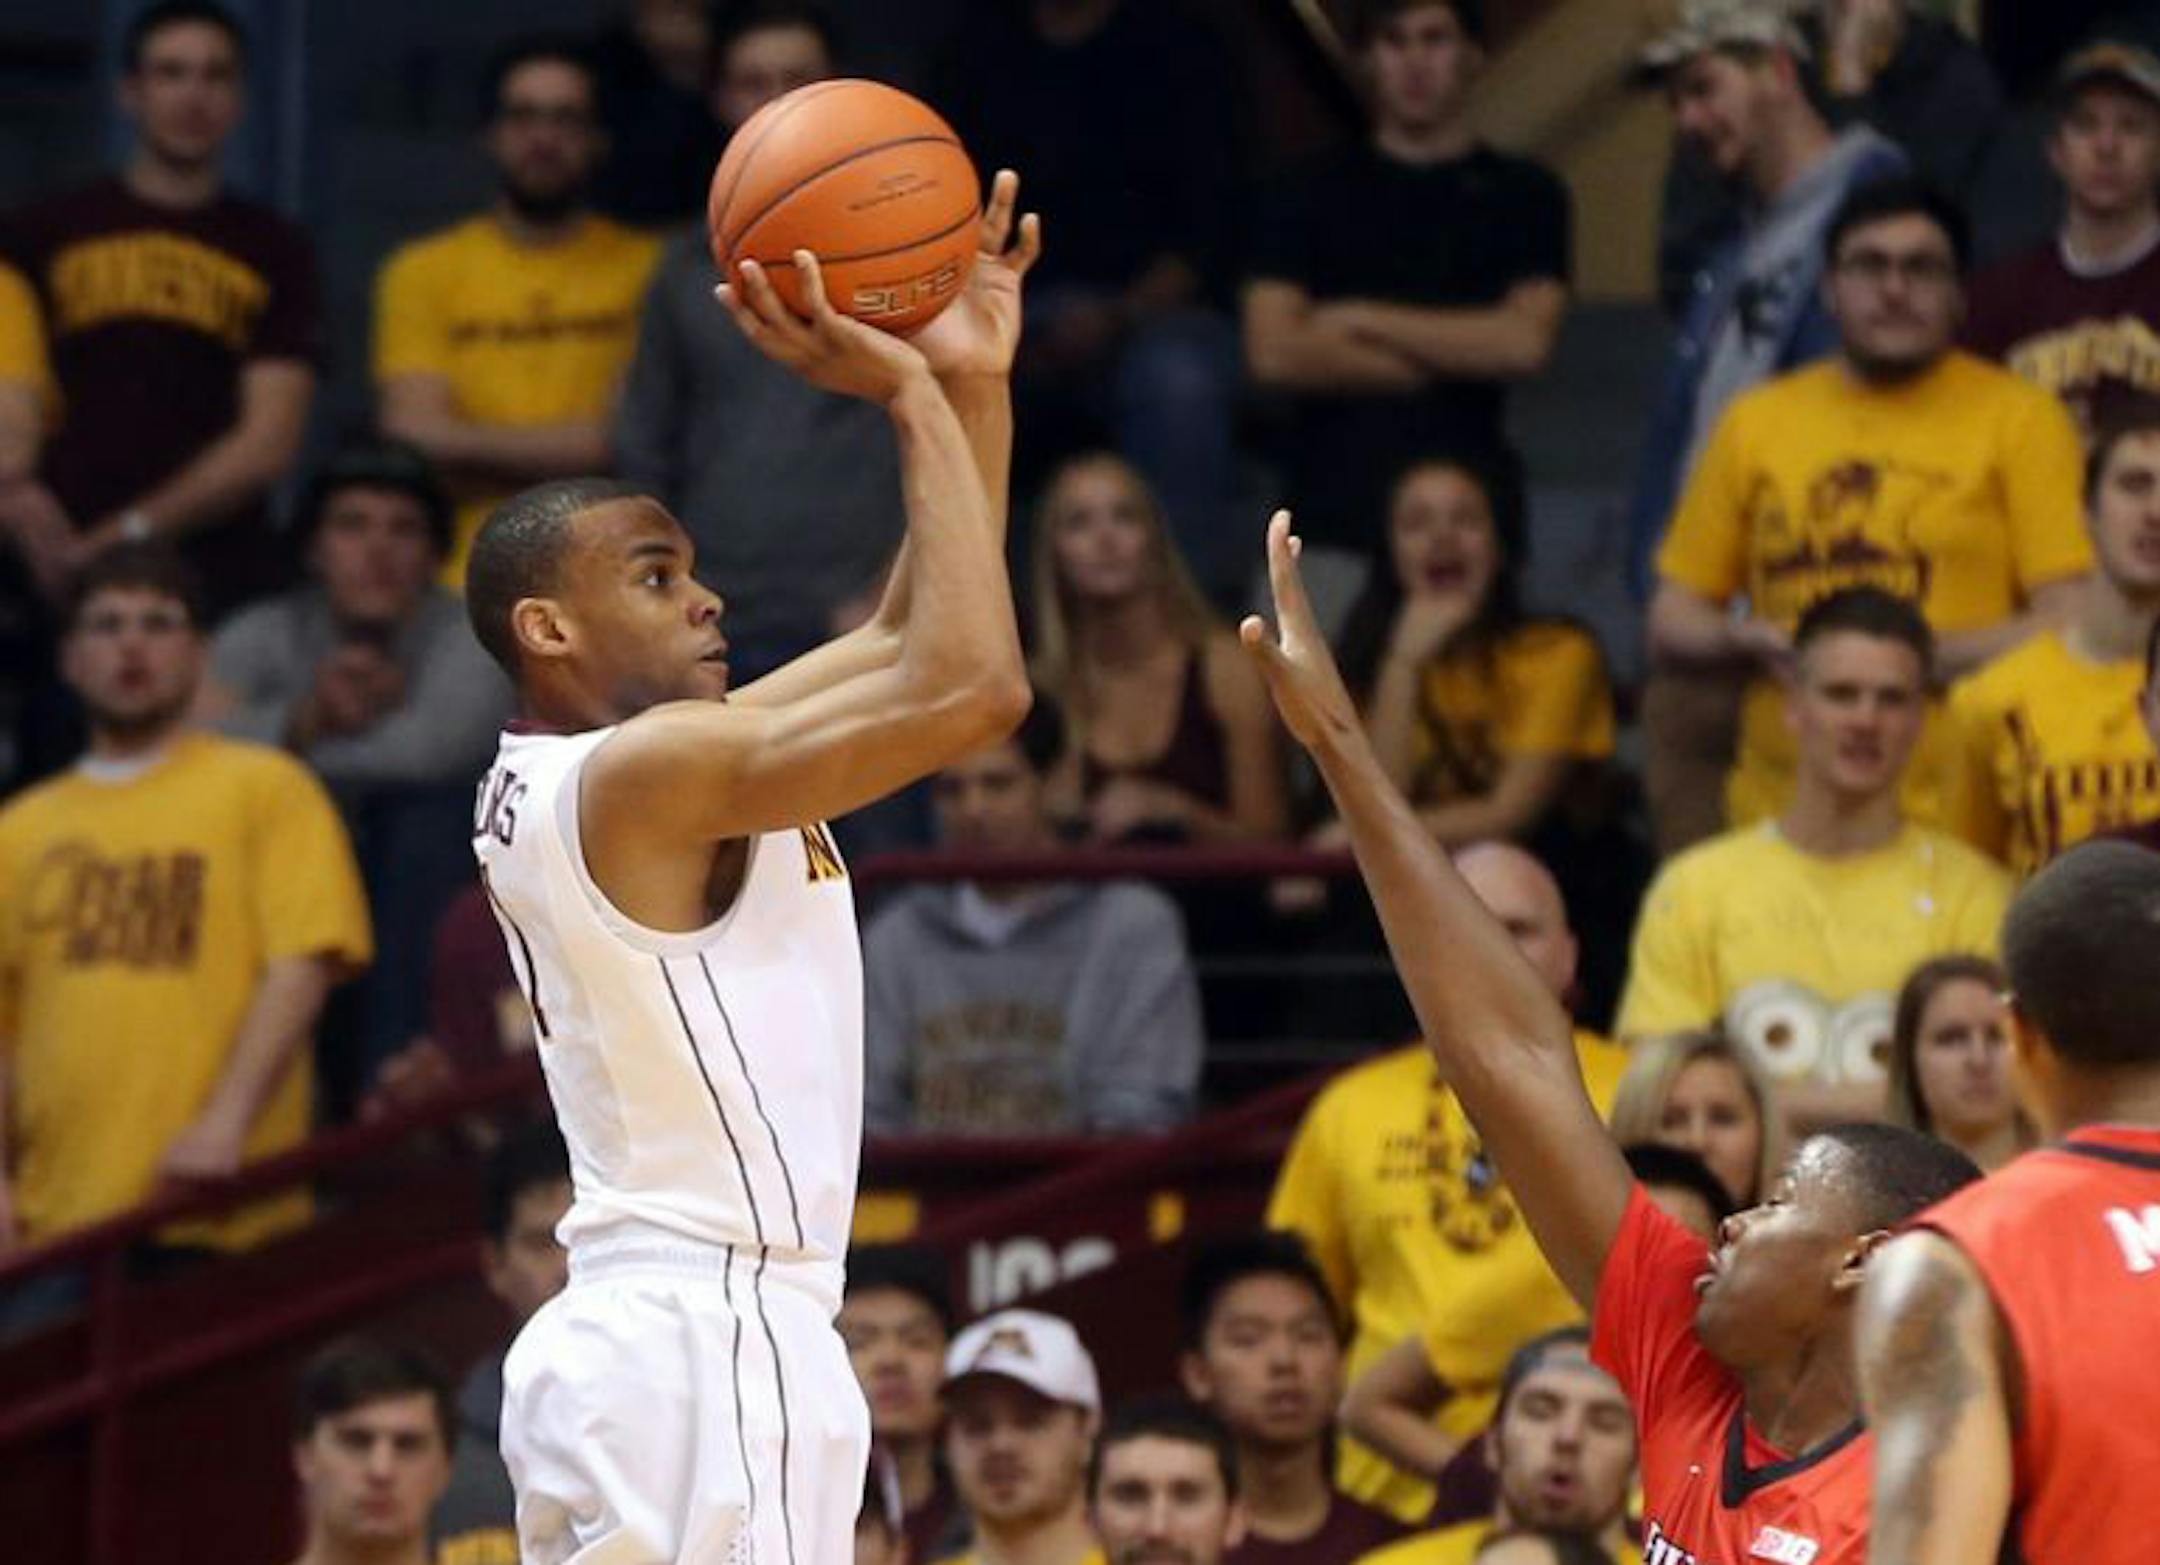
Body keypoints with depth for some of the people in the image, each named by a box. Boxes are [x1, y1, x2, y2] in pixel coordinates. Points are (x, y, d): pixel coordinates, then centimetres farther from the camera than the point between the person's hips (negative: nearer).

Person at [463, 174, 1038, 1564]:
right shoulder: (645, 774, -12)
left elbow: (918, 641, 23)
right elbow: (971, 688, -21)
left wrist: (973, 384, 13)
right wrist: (911, 399, -11)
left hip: (646, 1341, 10)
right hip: (706, 1346, -10)